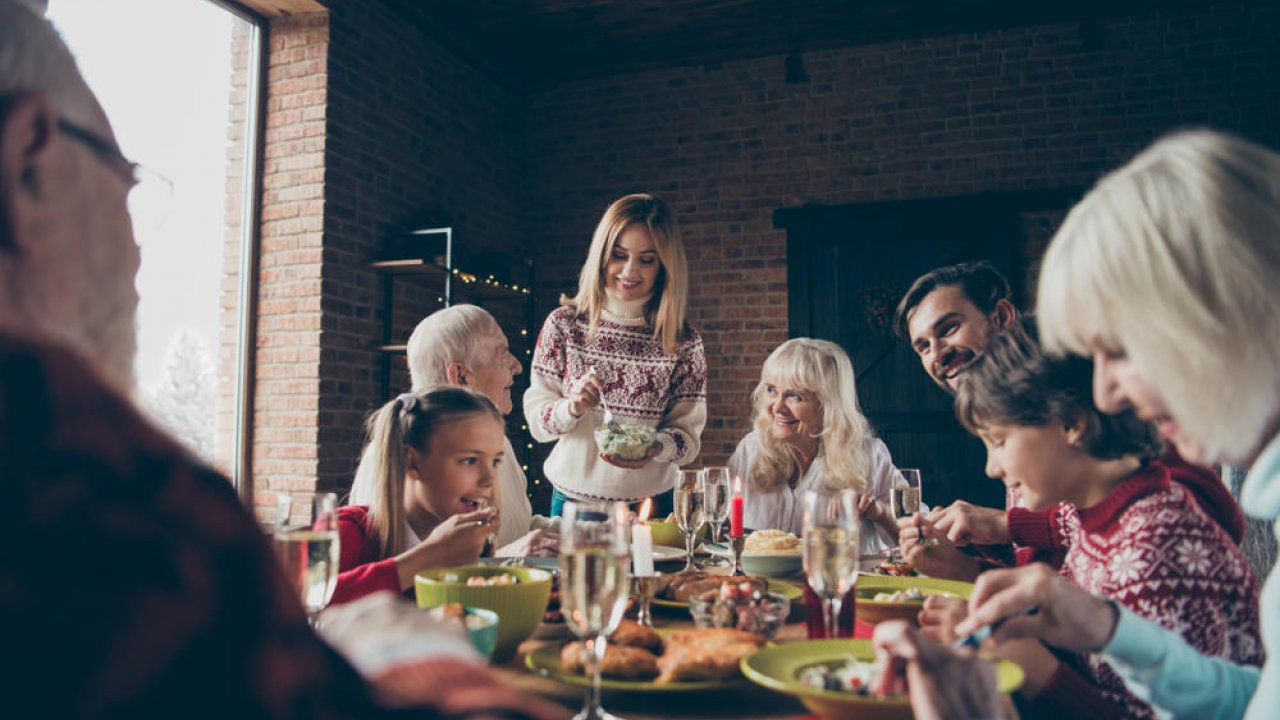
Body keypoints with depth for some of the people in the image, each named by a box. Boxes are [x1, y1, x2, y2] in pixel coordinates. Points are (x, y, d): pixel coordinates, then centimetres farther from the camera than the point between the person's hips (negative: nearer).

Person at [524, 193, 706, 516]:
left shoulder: (684, 342, -6)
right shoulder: (564, 325, -6)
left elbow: (688, 433, -4)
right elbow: (536, 420, -4)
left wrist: (656, 448, -25)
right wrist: (571, 408, -24)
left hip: (650, 507, 0)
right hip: (573, 500, 0)